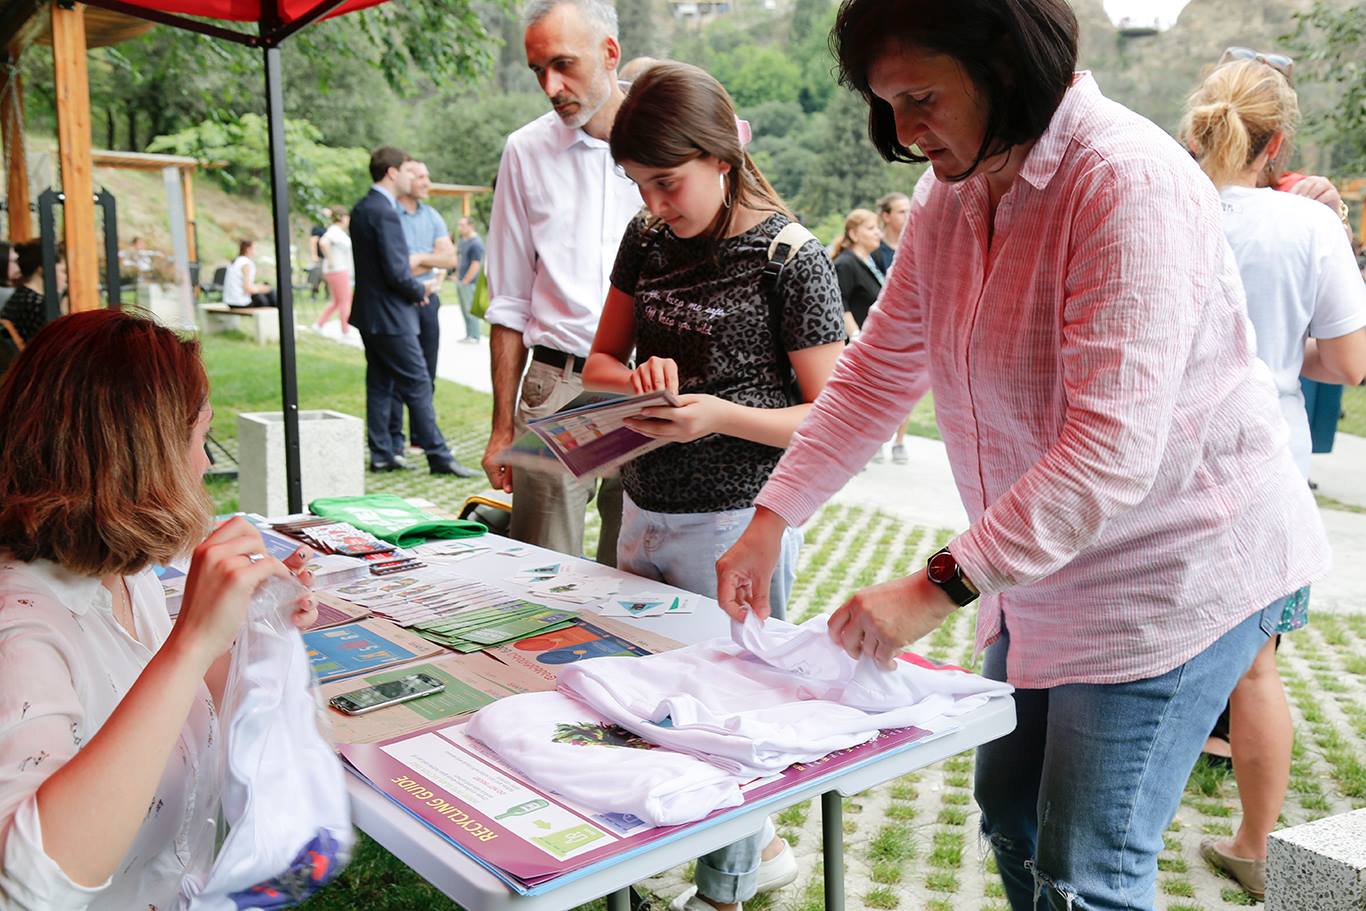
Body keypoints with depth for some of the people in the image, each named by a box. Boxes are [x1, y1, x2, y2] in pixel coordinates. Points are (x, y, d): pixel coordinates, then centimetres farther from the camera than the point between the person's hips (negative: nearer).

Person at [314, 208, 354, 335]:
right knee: (345, 301, -2)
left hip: (340, 271, 10)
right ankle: (346, 331, 4)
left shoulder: (338, 231, 14)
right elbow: (323, 243, -35)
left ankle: (319, 325, 14)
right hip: (338, 271, -10)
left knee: (336, 302, 14)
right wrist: (330, 260, -26)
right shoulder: (335, 231, -16)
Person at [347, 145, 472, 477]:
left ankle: (381, 453, 18)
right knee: (418, 385, -3)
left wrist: (413, 290, 10)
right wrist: (420, 290, -5)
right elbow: (395, 271, -23)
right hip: (390, 315, -10)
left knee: (379, 384, 13)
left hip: (368, 312, 10)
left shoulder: (361, 209, 11)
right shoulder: (384, 212, -20)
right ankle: (438, 456, 2)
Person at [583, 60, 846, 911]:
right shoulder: (647, 241, 6)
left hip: (735, 527, -7)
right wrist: (638, 380, -10)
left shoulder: (792, 258, -12)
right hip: (644, 515, 7)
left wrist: (721, 415, -28)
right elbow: (600, 362, 13)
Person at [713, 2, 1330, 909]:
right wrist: (770, 519, -3)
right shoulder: (950, 196, 1)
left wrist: (939, 586, -32)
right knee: (1012, 817, 20)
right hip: (1039, 572, 8)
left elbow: (1111, 453, -30)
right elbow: (877, 373, 5)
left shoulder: (1130, 185, -24)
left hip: (1173, 571, -8)